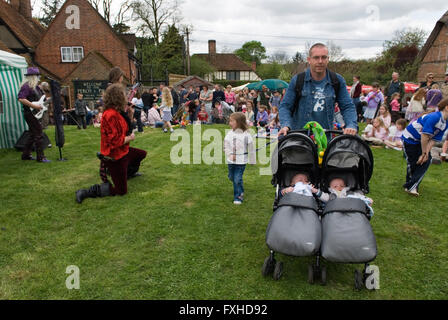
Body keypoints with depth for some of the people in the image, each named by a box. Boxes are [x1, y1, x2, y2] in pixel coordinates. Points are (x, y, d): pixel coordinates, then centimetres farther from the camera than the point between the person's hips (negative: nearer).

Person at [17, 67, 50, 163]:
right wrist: (34, 106, -25)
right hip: (30, 113, -10)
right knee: (39, 135, -9)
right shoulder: (26, 86, -13)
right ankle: (40, 157, -5)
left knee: (33, 135, 15)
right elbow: (21, 99, -23)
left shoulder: (35, 86, 16)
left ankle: (26, 155, 26)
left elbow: (39, 98, 25)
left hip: (35, 113, 10)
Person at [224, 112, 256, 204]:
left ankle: (238, 197, 9)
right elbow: (226, 146, 5)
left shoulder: (246, 134, -13)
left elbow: (251, 149, -4)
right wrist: (230, 155, -10)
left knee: (238, 179, -6)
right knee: (232, 177, 18)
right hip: (230, 161, 5)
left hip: (241, 161, -5)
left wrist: (252, 161, 2)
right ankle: (240, 191, 43)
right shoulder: (229, 134, -1)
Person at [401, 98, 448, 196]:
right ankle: (410, 185, 20)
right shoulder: (434, 117, -29)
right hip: (409, 138, -8)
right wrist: (424, 153, -20)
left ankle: (411, 186, -8)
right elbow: (425, 136, -28)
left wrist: (426, 153, -18)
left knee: (426, 160, -7)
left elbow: (433, 140, -7)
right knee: (413, 163, -2)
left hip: (421, 141, 8)